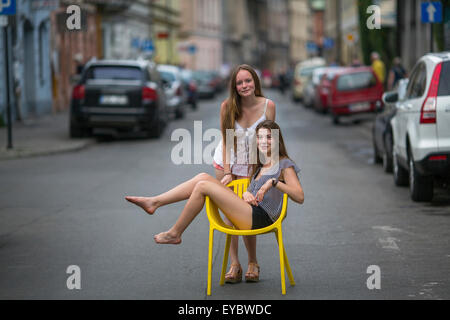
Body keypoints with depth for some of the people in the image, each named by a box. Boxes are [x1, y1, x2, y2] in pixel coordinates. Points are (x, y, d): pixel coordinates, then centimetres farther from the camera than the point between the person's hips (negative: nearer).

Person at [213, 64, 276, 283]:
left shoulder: (268, 106, -16)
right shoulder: (227, 106, -15)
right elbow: (226, 141, -10)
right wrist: (227, 172, -14)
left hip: (251, 165, -1)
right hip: (225, 163, 1)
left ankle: (253, 263, 10)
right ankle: (234, 265, 0)